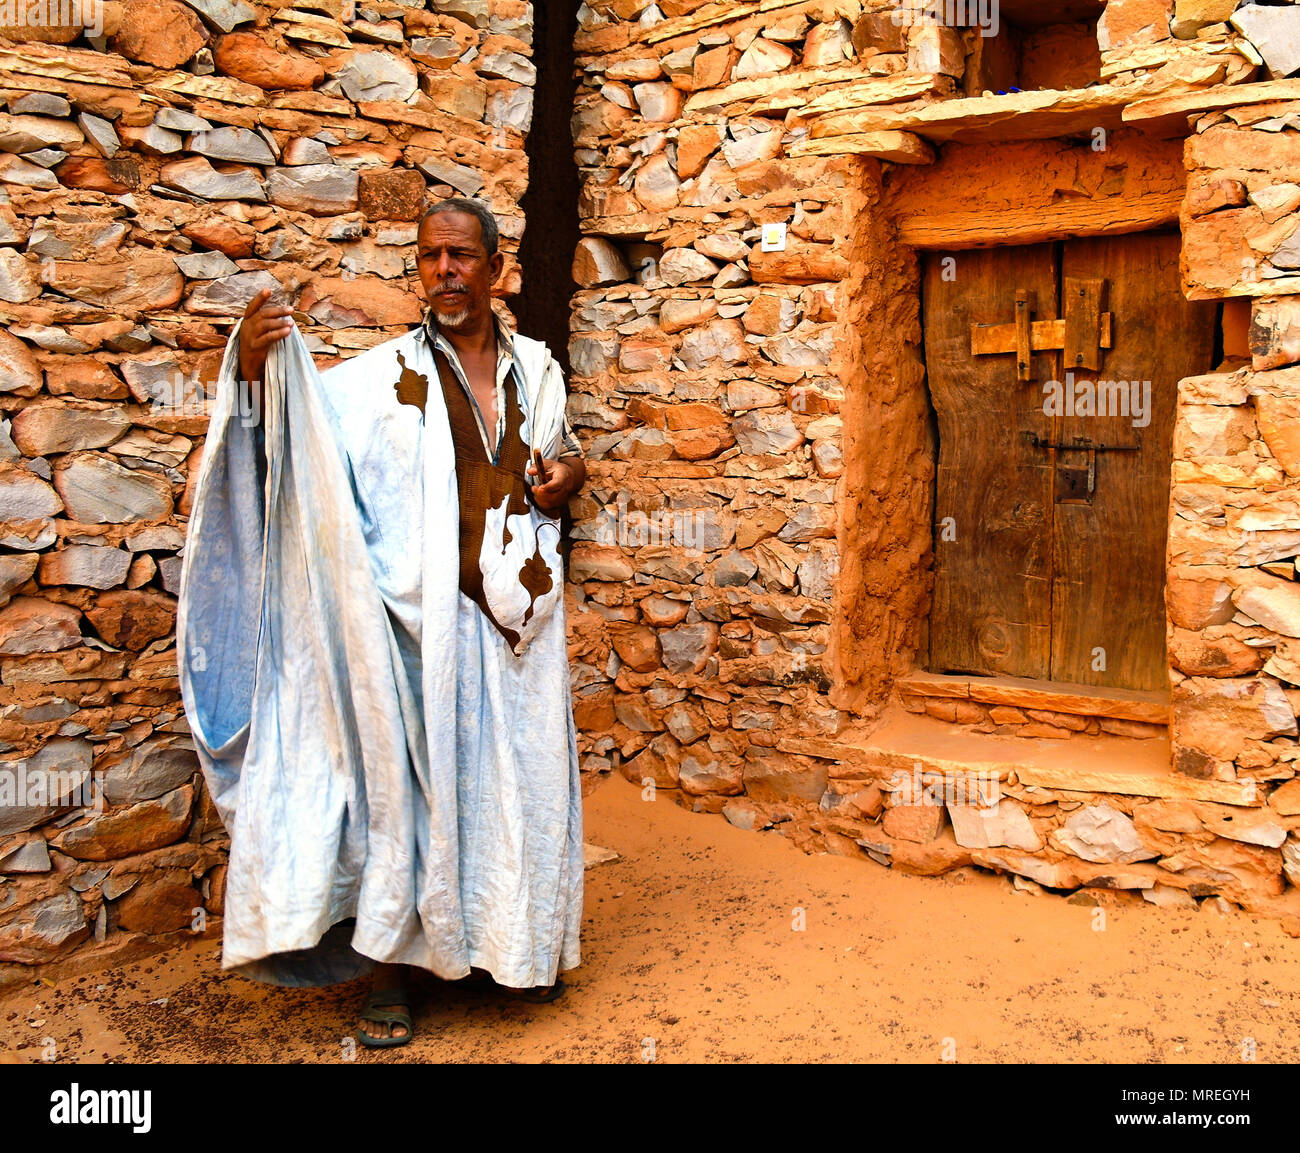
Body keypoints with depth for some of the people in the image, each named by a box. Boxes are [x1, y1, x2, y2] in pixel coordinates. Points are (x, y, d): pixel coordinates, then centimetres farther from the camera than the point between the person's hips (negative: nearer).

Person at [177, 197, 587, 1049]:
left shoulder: (536, 368, 8)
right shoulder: (385, 374, -6)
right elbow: (290, 435, -12)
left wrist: (571, 470, 1)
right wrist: (254, 369, -30)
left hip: (520, 624, 4)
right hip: (423, 624, -4)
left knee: (517, 781, 14)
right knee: (412, 782, 5)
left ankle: (512, 945, 34)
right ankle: (395, 959, 23)